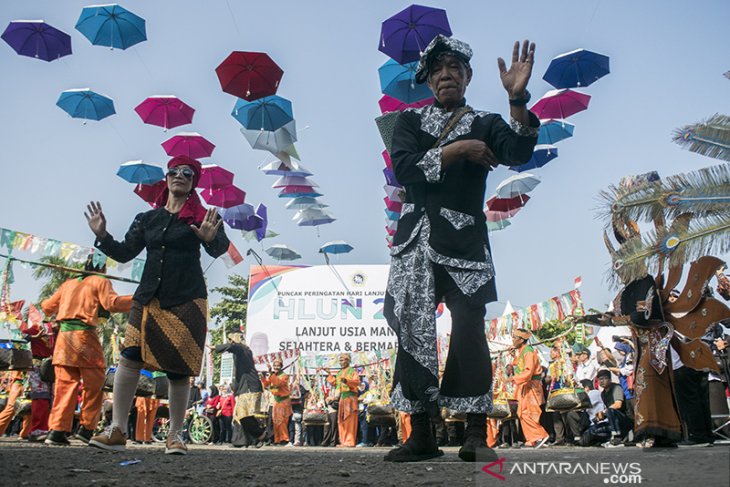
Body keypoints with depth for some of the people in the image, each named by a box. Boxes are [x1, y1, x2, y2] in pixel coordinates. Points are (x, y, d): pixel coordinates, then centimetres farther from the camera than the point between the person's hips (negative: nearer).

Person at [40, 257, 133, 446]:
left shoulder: (68, 283, 20)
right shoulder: (100, 281, 4)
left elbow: (48, 307, 25)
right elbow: (112, 303, -11)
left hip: (64, 334, 6)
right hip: (84, 334, -6)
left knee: (65, 384, 7)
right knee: (93, 384, 4)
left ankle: (57, 430, 2)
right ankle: (86, 428, 3)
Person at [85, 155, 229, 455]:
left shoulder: (200, 217, 2)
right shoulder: (147, 219, 13)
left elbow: (219, 250, -11)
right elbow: (125, 253, 14)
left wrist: (210, 238, -32)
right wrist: (102, 236, -2)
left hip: (186, 300, -3)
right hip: (148, 298, 4)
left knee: (178, 369, -1)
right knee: (130, 357, -9)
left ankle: (175, 435, 10)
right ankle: (117, 431, -2)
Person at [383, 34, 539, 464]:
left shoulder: (485, 124, 12)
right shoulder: (410, 121, 16)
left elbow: (519, 153, -9)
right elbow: (404, 169, -3)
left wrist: (518, 98, -23)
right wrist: (458, 150, -7)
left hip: (464, 239, -1)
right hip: (417, 239, 2)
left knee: (469, 329, -10)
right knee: (413, 331, -1)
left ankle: (477, 435, -2)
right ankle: (422, 435, 7)